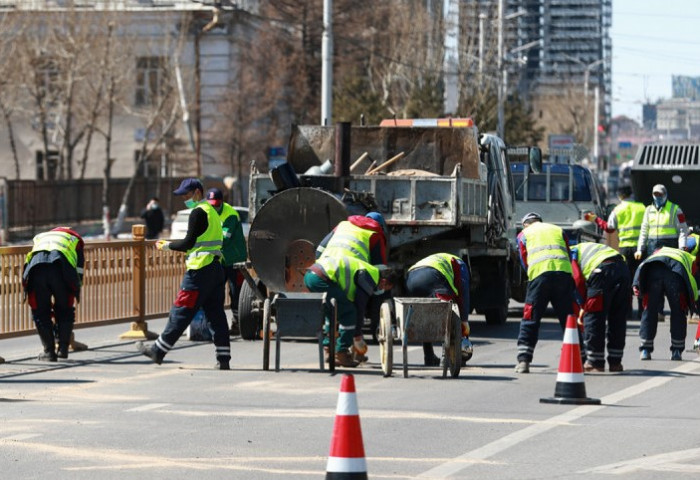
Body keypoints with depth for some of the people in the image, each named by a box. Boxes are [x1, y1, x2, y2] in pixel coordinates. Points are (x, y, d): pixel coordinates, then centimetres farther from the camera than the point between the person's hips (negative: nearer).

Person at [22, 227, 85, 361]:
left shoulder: (39, 238, 42)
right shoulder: (74, 239, 36)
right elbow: (79, 273, 29)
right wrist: (75, 295, 38)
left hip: (36, 266, 1)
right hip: (62, 268, -1)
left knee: (40, 313, 15)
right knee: (64, 310, 20)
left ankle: (49, 352, 15)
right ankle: (63, 348, 19)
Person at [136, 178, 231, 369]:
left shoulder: (198, 212, -9)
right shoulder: (212, 212, 20)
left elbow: (188, 242, -13)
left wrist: (167, 245, -1)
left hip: (200, 271, -9)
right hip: (216, 268, 9)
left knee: (181, 312, -4)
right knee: (216, 314, 6)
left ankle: (158, 351, 0)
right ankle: (223, 359, 2)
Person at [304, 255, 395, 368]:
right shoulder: (371, 278, 0)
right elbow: (359, 308, 1)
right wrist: (358, 338, 11)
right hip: (321, 278, -10)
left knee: (332, 312, 25)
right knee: (348, 312, -1)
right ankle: (341, 353, 2)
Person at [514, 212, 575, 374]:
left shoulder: (523, 234, 23)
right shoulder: (559, 230, 29)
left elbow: (524, 262, 17)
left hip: (539, 275, -2)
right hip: (564, 273, 2)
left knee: (530, 320, 2)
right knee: (568, 319, 9)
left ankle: (523, 360, -4)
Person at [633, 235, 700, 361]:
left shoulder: (660, 251, 40)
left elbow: (642, 267, 22)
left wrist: (636, 284, 11)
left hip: (653, 270, 1)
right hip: (677, 271, -1)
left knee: (650, 311, 15)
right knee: (678, 313, 17)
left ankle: (645, 351, 17)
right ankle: (677, 352, 21)